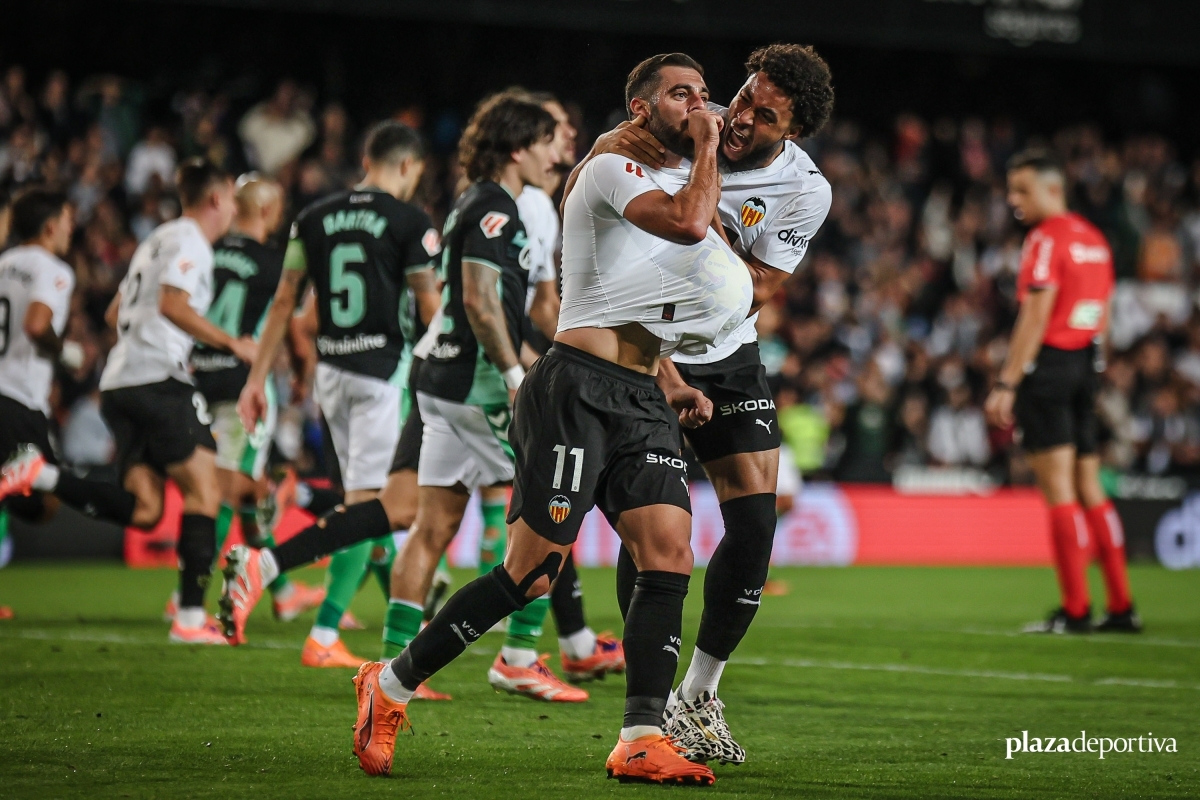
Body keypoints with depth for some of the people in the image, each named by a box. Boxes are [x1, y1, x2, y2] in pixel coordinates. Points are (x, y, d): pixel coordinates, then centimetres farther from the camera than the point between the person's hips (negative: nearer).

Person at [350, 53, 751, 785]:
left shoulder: (674, 182, 24)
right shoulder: (612, 169, -4)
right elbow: (689, 223, -23)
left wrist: (677, 389, 18)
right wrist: (707, 149, -7)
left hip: (642, 401, 9)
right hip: (579, 388, -9)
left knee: (670, 558, -9)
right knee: (531, 573, -11)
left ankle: (641, 742, -9)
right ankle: (391, 686, 4)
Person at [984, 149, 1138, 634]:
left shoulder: (1047, 238, -11)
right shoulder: (1094, 239, 15)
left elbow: (1035, 318, -16)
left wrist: (1006, 384, -17)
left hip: (1048, 360, -8)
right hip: (1085, 364, 8)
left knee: (1058, 489, -6)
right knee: (1089, 489, 11)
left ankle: (1075, 611, -8)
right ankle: (1122, 607, 9)